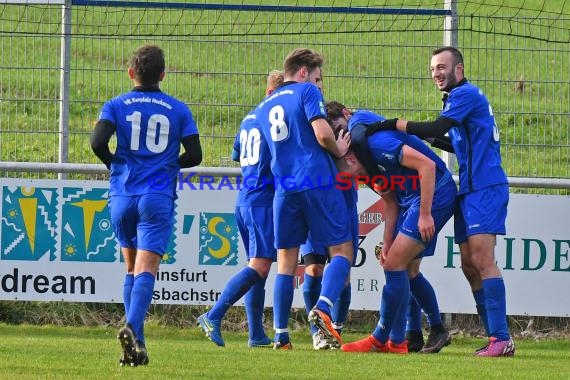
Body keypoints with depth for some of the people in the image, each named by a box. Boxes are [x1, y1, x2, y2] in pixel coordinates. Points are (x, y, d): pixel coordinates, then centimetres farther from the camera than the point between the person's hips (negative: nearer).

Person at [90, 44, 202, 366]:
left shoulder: (116, 106, 4)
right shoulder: (178, 110, 6)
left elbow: (98, 141, -10)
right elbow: (194, 155, 3)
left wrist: (112, 162, 10)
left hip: (122, 196, 2)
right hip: (158, 198, -1)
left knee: (132, 269, 17)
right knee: (146, 269, -11)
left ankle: (136, 340, 10)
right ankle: (132, 327, -35)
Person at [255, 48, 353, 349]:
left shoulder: (264, 107, 20)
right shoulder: (307, 92, 0)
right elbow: (322, 134, -12)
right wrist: (339, 150, 7)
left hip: (284, 187, 5)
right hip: (317, 181, -5)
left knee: (286, 261, 9)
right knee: (341, 249, 2)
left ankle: (281, 335, 5)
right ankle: (323, 308, -22)